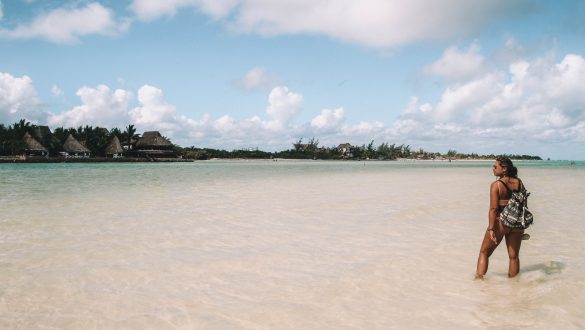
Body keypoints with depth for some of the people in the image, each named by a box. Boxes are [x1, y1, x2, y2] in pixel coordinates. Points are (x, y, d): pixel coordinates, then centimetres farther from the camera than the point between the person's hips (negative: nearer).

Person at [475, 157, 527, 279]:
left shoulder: (496, 185, -13)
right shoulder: (519, 182, 3)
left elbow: (493, 209, -18)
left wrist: (491, 229, -18)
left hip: (500, 223, -5)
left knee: (484, 253, 10)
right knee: (514, 256, 13)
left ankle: (479, 278, 6)